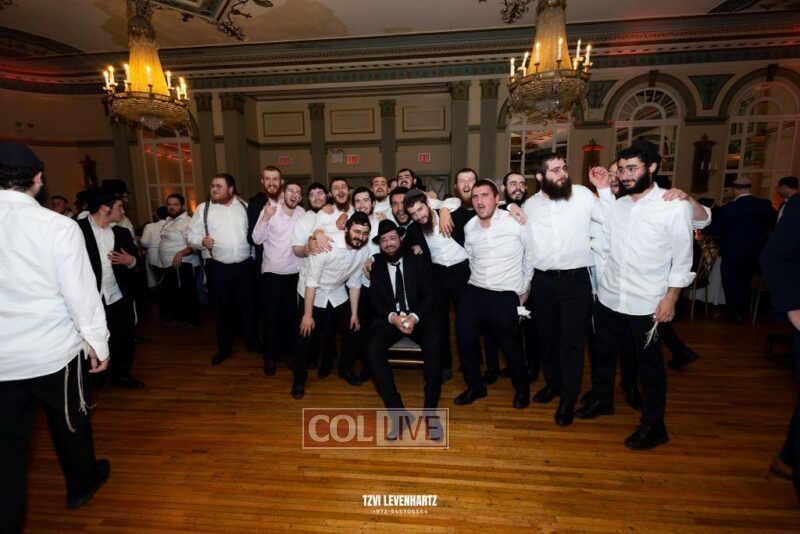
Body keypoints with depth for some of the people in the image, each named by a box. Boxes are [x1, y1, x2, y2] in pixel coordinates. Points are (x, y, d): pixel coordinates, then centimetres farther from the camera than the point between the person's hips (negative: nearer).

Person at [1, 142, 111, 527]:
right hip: (55, 351, -2)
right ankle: (82, 484, 42)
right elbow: (81, 291, -14)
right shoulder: (58, 226, -17)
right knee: (70, 423, 20)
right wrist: (97, 343, -2)